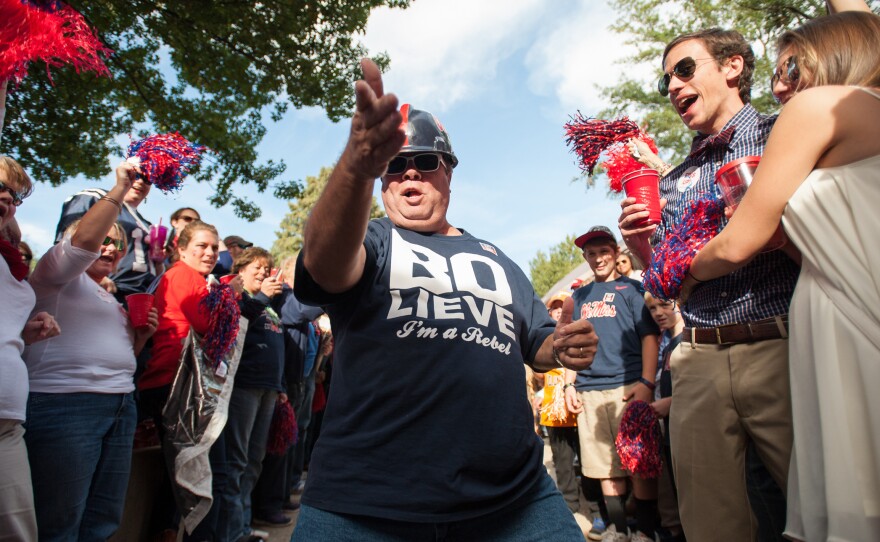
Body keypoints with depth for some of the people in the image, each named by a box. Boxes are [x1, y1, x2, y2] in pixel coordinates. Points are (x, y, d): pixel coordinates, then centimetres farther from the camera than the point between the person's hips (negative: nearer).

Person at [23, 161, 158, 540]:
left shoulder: (110, 299, 25)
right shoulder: (58, 272, 4)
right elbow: (84, 238, -18)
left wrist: (140, 335, 9)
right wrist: (121, 188, -17)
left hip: (120, 406, 8)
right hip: (64, 405, -8)